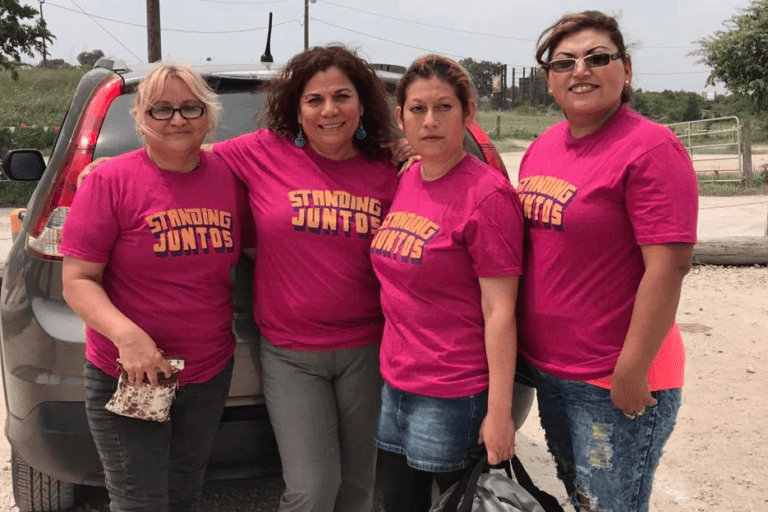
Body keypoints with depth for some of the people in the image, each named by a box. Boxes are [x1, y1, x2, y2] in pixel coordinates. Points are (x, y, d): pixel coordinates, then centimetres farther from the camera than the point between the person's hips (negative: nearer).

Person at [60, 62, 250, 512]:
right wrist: (126, 334, -29)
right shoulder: (110, 181, -13)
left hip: (211, 374, 4)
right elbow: (78, 281, -13)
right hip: (126, 377, -4)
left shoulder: (229, 177, -1)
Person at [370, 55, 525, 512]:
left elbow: (500, 312, -17)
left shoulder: (487, 194, -16)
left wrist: (499, 411, -18)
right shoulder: (406, 180, 6)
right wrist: (395, 365, 12)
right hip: (397, 382, 7)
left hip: (453, 395, -7)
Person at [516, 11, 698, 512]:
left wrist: (630, 374, -20)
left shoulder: (651, 147, -16)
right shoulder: (543, 146, 7)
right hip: (547, 368, 7)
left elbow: (669, 267, -21)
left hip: (615, 383, -7)